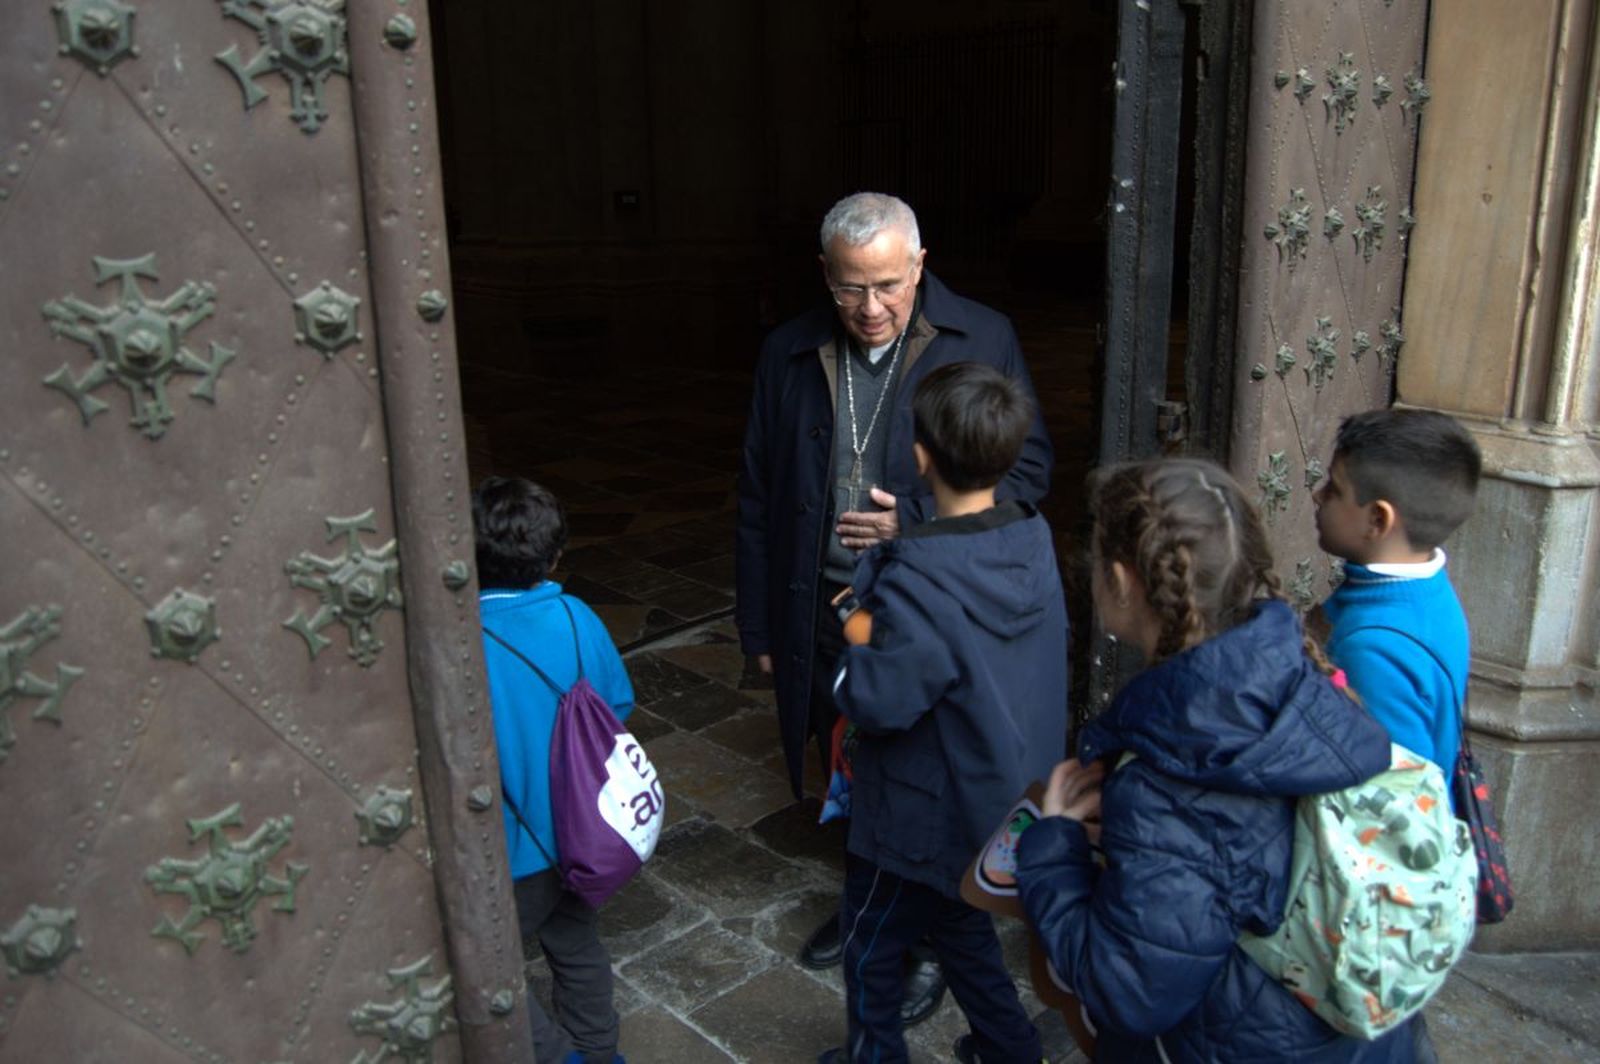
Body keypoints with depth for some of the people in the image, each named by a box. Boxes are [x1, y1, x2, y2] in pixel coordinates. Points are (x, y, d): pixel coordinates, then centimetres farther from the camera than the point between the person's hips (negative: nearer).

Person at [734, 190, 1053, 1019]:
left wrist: (915, 520, -19)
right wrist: (759, 626, 6)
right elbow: (758, 501, 5)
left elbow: (1028, 467, -6)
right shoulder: (789, 355, -1)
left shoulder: (983, 341, -9)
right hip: (826, 613, 3)